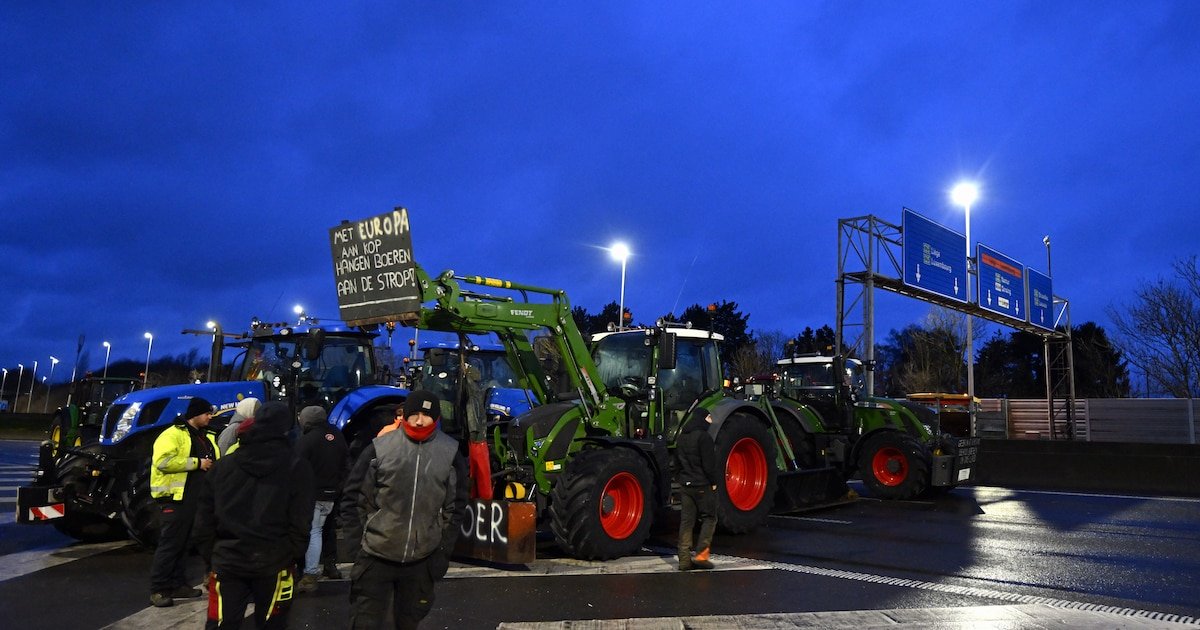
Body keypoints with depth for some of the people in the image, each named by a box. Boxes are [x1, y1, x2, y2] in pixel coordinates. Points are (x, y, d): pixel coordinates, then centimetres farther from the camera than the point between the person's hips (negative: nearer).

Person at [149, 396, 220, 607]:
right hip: (176, 498, -8)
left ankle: (178, 584, 23)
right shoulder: (173, 434, -10)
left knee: (183, 543, 15)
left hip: (197, 499, 8)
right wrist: (197, 463, -20)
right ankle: (158, 589, 3)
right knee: (169, 544, -4)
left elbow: (216, 462, 28)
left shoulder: (207, 437, 17)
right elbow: (163, 461, -23)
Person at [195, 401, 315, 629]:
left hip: (227, 561, 2)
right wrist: (293, 556, 3)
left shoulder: (223, 465, 6)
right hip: (274, 563, -2)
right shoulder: (296, 467, -6)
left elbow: (204, 519, 6)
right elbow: (300, 523, -9)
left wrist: (210, 556, 12)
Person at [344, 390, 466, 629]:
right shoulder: (380, 448, -8)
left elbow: (455, 506, 3)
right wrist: (356, 542, -4)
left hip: (423, 559, 2)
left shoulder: (450, 452, -2)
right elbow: (355, 497, -1)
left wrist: (444, 550, 0)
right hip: (376, 556, -2)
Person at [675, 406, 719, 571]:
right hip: (702, 485, -7)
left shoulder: (682, 437, 11)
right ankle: (701, 556, -2)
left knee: (686, 521, 7)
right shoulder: (703, 437, -14)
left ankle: (685, 559, 7)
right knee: (709, 518, 5)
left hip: (685, 485, 7)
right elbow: (709, 464, -17)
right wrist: (714, 481, -6)